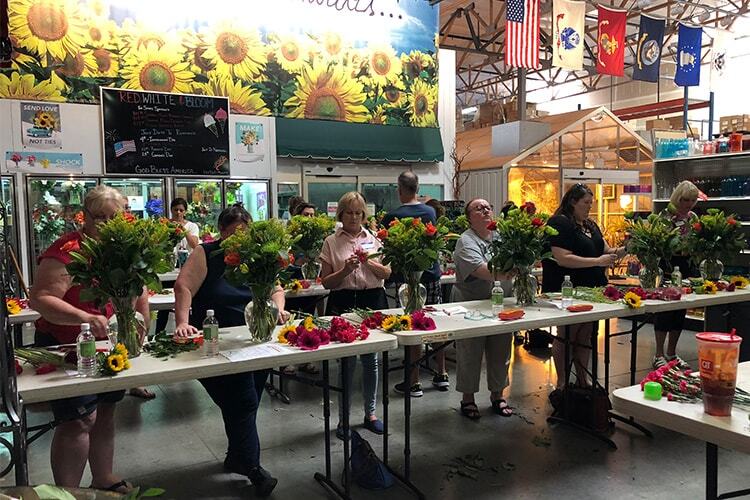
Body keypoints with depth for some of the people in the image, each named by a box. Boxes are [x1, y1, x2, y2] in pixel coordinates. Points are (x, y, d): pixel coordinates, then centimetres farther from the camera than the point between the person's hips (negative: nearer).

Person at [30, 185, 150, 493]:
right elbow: (40, 299, -24)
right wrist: (84, 318, -38)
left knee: (104, 413, 17)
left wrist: (139, 333, 3)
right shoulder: (67, 250, -18)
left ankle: (103, 479, 34)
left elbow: (139, 291, 13)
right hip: (66, 347, -7)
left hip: (108, 347, 7)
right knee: (79, 419, -7)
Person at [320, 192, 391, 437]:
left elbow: (386, 273, 4)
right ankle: (343, 417, 16)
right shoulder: (331, 242, 2)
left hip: (373, 300, 2)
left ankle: (370, 413, 26)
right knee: (346, 361, 1)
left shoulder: (374, 239, 8)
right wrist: (345, 270, -16)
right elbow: (326, 281, 0)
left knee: (371, 359, 9)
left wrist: (369, 262, -13)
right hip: (343, 302, -2)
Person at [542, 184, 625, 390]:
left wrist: (618, 252, 0)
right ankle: (562, 384, 13)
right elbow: (563, 259, -21)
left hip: (591, 290, 8)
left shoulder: (590, 225, 16)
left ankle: (582, 381, 24)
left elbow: (604, 250, 22)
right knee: (565, 337, 2)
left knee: (585, 336, 13)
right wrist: (597, 261, -21)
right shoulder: (559, 223, -12)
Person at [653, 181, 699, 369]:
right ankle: (659, 355, 8)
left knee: (681, 311, 11)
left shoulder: (693, 217, 10)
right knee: (664, 310, -1)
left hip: (687, 269, 6)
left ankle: (671, 352, 23)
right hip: (668, 269, -6)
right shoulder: (666, 215, -9)